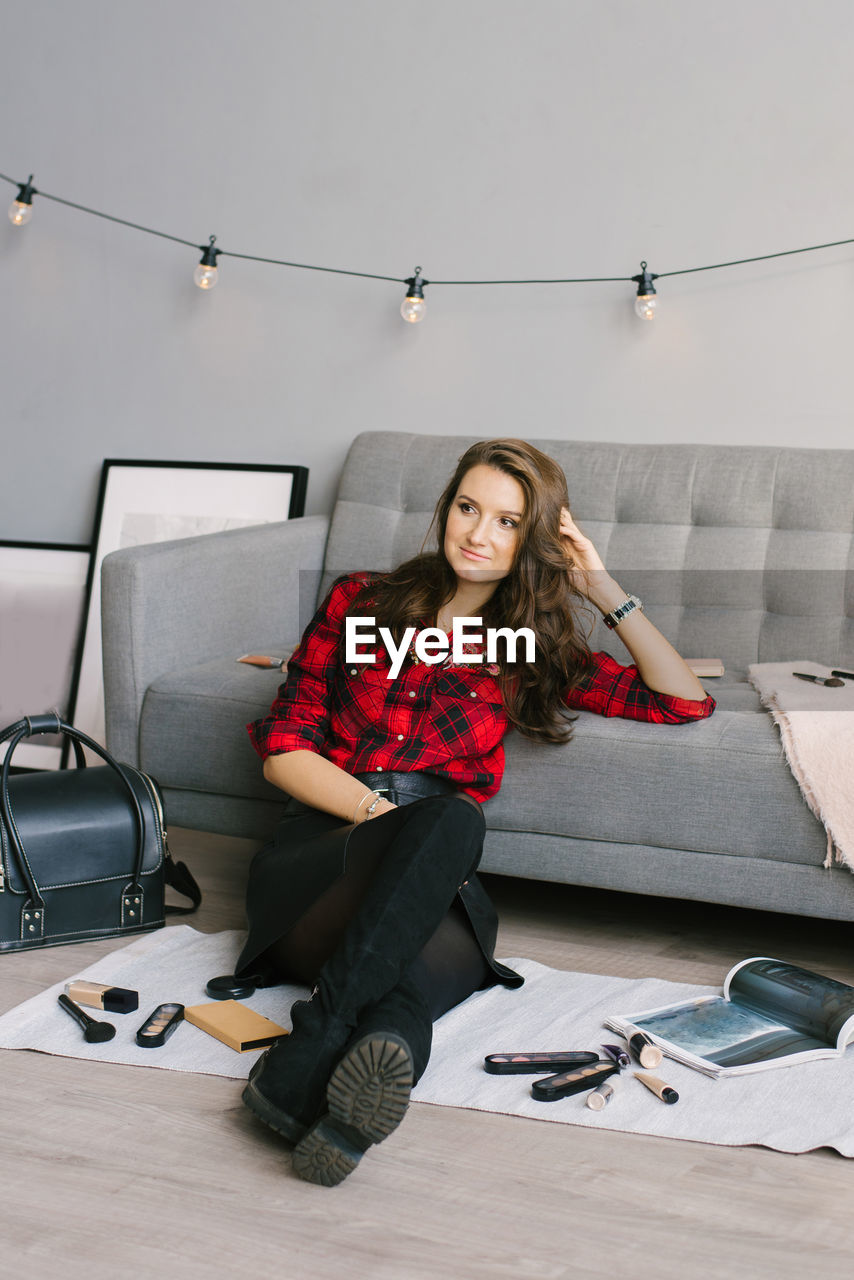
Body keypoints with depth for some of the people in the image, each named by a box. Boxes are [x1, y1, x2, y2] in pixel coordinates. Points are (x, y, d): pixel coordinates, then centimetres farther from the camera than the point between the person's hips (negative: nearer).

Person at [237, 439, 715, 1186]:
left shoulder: (535, 653, 19)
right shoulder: (362, 602, 15)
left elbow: (685, 701, 13)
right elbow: (283, 748, 9)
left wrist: (602, 588, 9)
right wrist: (375, 810, -9)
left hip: (434, 889, 1)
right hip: (321, 856, -1)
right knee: (446, 820, -37)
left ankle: (306, 1058, -52)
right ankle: (378, 1049, -56)